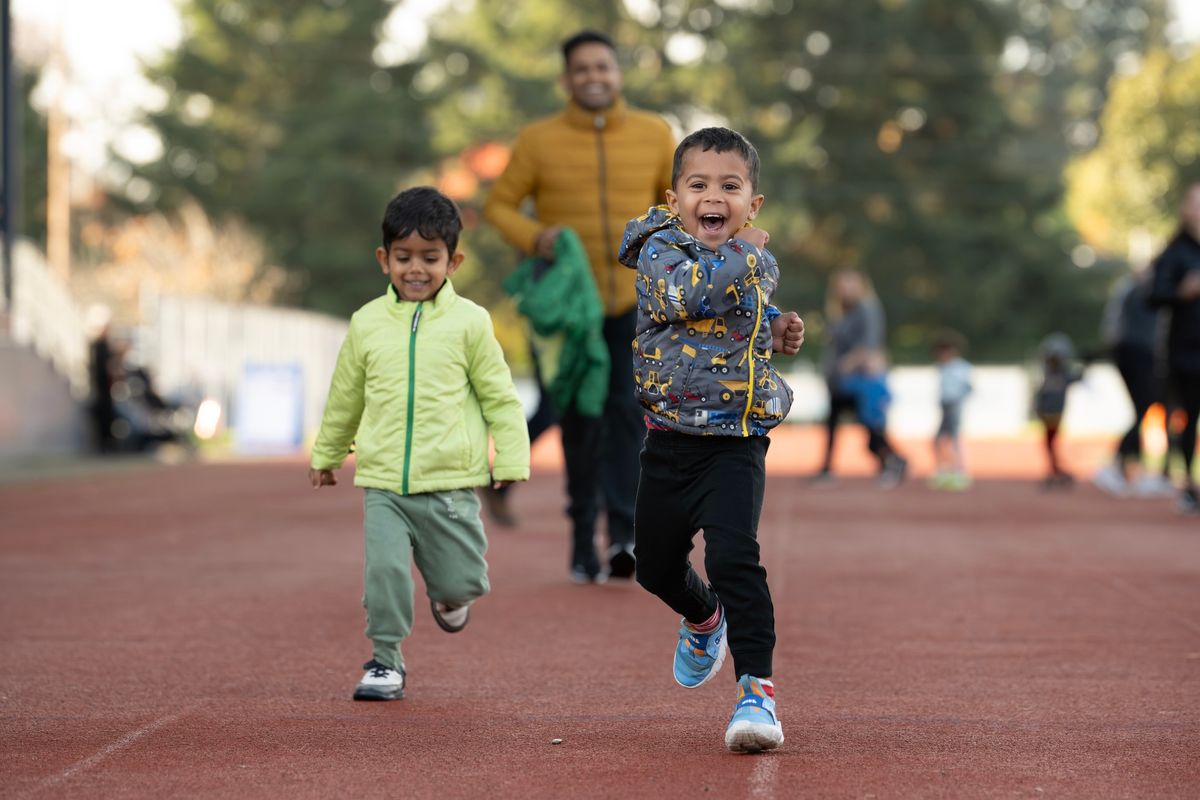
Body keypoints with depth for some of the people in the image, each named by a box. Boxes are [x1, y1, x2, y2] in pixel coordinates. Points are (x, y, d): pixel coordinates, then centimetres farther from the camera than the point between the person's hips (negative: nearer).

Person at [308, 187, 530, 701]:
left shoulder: (468, 322, -1)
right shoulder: (367, 323, 5)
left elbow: (499, 396, 5)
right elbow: (345, 396, 19)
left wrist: (510, 460, 1)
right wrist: (326, 455, 27)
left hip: (450, 482, -1)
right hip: (383, 482, 1)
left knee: (460, 580, 3)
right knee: (384, 569, -11)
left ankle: (448, 594, 39)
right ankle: (385, 661, 5)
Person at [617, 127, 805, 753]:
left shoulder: (753, 266, 8)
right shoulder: (659, 254, -7)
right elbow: (688, 294, -29)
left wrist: (777, 332, 7)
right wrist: (745, 255, -17)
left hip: (736, 443, 0)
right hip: (669, 438, 0)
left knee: (734, 557, -20)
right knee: (657, 565, 17)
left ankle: (756, 687, -18)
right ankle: (704, 619, 49)